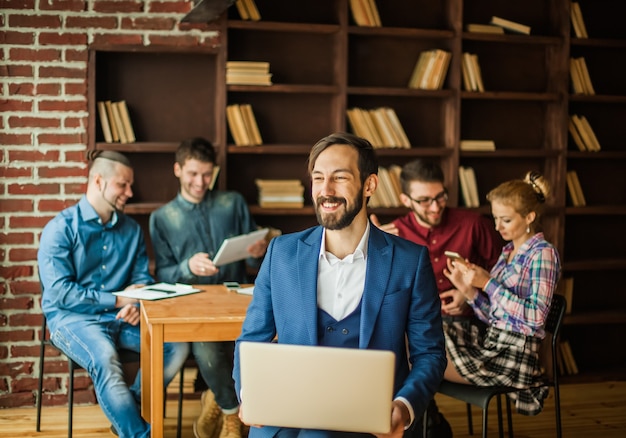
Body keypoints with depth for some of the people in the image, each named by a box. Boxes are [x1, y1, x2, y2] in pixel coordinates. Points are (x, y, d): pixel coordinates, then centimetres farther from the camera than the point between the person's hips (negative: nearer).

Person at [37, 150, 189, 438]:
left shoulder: (131, 230, 11)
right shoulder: (60, 229, -6)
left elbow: (142, 278, 11)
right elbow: (59, 292, -14)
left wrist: (136, 303, -13)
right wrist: (118, 299, -16)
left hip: (121, 317, 5)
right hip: (72, 317, -5)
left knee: (177, 344, -17)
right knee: (104, 359, -36)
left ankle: (130, 414, -1)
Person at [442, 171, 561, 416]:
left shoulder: (543, 254, -8)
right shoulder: (509, 251, 15)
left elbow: (536, 316, -19)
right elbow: (492, 315, 12)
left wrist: (487, 282, -18)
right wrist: (468, 289, -6)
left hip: (514, 354, -8)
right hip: (491, 341, 8)